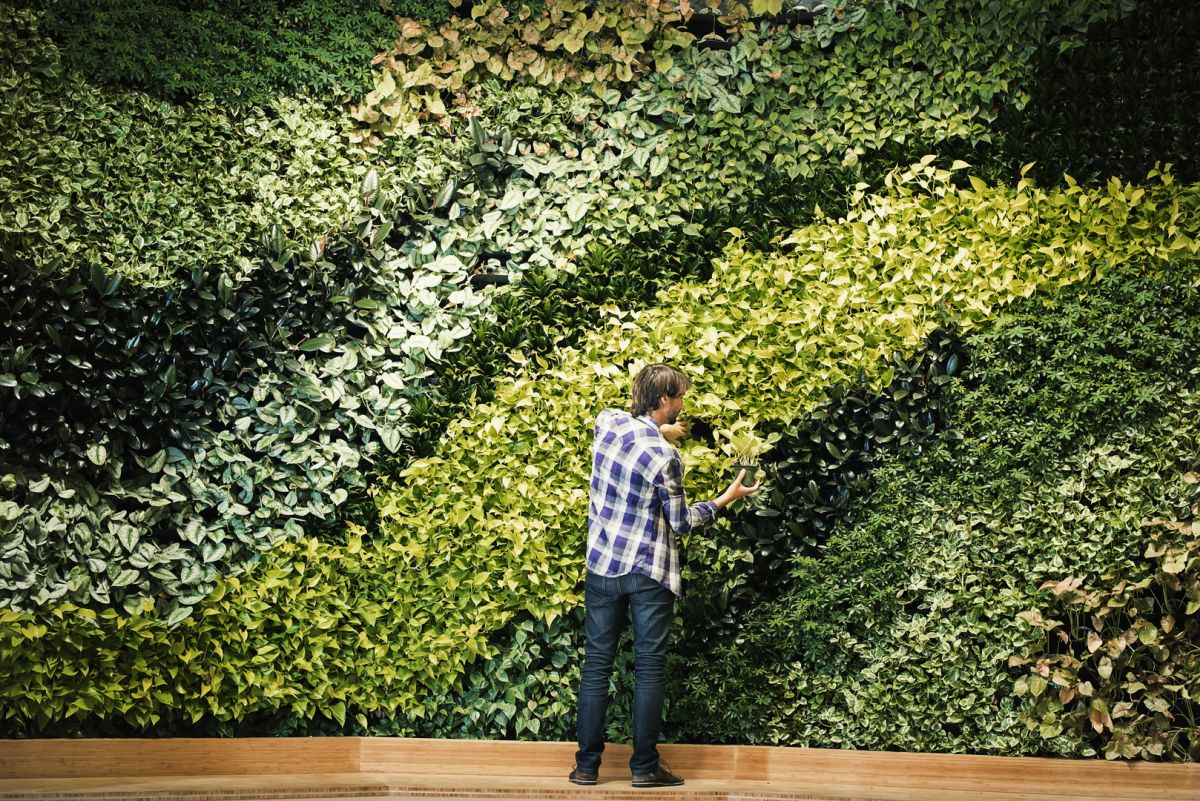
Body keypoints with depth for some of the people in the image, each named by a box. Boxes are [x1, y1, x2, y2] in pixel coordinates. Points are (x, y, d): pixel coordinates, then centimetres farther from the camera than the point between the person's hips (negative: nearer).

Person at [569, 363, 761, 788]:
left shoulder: (608, 421, -2)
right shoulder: (665, 457, -18)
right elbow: (681, 523, -7)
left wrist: (657, 431, 23)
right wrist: (726, 499, 5)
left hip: (603, 565, 5)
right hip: (649, 573, -5)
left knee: (597, 664, 8)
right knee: (649, 668, 4)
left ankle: (587, 765, 11)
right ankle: (645, 766, 8)